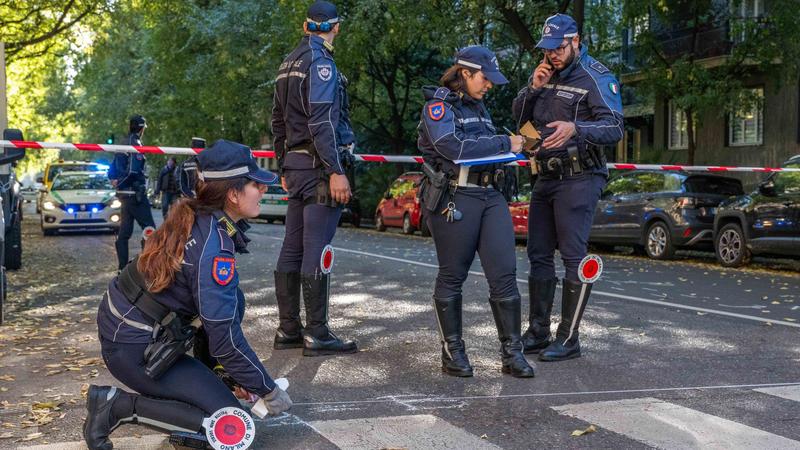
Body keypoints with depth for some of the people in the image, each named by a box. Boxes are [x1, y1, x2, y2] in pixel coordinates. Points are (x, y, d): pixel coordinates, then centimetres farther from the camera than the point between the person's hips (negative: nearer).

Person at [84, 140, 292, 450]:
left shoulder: (195, 218, 2)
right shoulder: (214, 247, -25)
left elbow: (221, 313, 11)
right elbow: (225, 338, -23)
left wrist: (241, 374, 12)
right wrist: (269, 391, -10)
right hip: (132, 349, -9)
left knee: (233, 300, 10)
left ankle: (198, 379, 14)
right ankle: (120, 406, -5)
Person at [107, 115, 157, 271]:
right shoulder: (135, 144, -14)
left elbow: (112, 170, 17)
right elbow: (134, 170, -24)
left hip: (124, 194, 9)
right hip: (135, 194, -9)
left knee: (124, 231, 10)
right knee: (149, 228, -5)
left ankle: (122, 265, 13)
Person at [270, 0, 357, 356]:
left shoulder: (288, 64, 18)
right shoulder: (320, 62, -10)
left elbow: (278, 122, 22)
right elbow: (321, 121, -19)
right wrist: (336, 171, -21)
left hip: (295, 164, 9)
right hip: (318, 165, -9)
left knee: (292, 248, 9)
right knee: (317, 250, -7)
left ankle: (288, 329, 15)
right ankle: (317, 334, -4)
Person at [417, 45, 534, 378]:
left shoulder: (478, 107, 21)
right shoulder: (438, 105, -4)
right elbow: (453, 147, -19)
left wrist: (512, 147, 10)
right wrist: (504, 143, -12)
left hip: (490, 196, 7)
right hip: (454, 198, -7)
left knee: (504, 274, -2)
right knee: (452, 276, 3)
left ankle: (512, 352, 3)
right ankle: (452, 352, 14)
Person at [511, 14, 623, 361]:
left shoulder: (596, 77, -9)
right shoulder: (546, 73, 13)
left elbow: (614, 128, -19)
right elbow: (519, 117, 13)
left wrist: (574, 128, -36)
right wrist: (533, 88, -5)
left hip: (578, 179, -7)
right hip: (545, 177, 7)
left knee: (574, 257, -8)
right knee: (539, 255, 9)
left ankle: (568, 339, -2)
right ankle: (537, 333, 17)